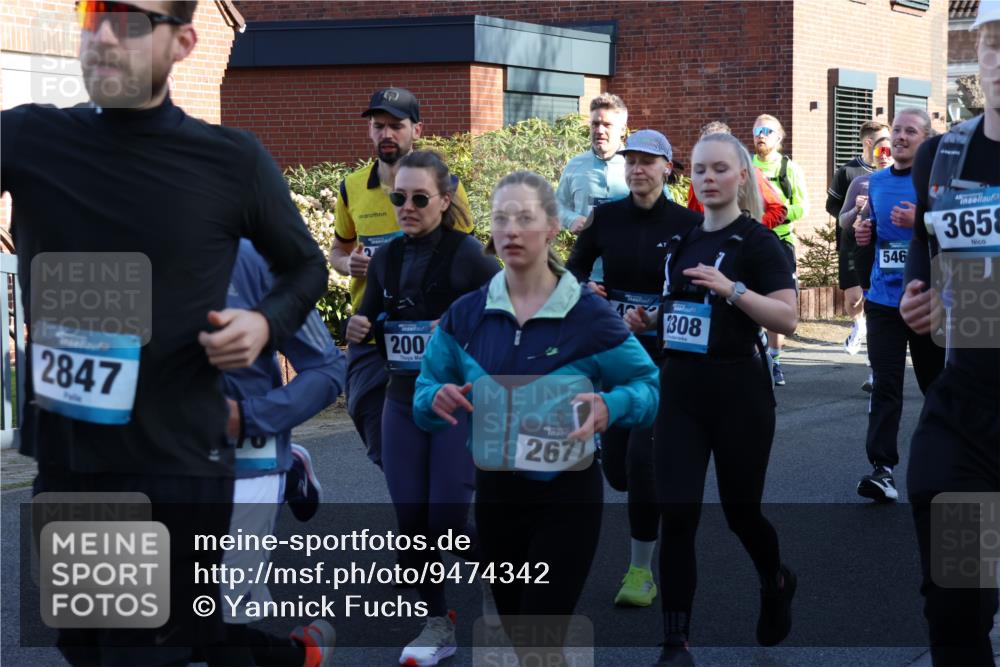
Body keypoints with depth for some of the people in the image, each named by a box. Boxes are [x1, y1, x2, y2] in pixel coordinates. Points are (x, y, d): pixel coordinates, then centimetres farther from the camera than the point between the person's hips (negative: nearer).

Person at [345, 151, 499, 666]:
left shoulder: (467, 254, -10)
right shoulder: (386, 260, 6)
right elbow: (369, 320, 18)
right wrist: (357, 329, -4)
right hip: (403, 405, 5)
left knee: (449, 518, -7)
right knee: (411, 520, 4)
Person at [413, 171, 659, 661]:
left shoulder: (588, 314, -11)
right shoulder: (465, 314, 0)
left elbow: (647, 384, -4)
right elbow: (425, 389, 7)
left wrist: (610, 406, -25)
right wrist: (437, 399, -17)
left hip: (567, 496, -4)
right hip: (494, 492, 4)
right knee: (517, 637, 18)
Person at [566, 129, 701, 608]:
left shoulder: (688, 224, -6)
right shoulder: (606, 217, 2)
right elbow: (575, 265, 12)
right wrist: (583, 287, -10)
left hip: (664, 354, -4)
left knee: (643, 458, -12)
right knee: (616, 466, 5)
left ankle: (641, 569, 1)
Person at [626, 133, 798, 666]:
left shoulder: (757, 242, -7)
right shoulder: (682, 241, 11)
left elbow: (788, 319, -16)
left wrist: (731, 288, -27)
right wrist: (648, 321, 5)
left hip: (738, 393, -5)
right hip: (680, 390, 5)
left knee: (740, 510, 9)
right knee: (676, 516, -4)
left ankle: (777, 584, 41)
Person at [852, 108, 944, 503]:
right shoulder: (877, 182, 12)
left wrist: (920, 222, -23)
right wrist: (865, 233, 2)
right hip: (884, 297, 3)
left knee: (936, 381, 10)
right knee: (885, 385, -6)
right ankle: (882, 468, -10)